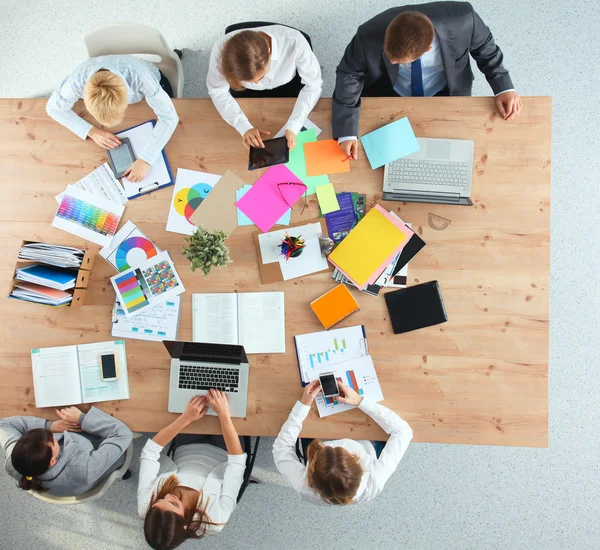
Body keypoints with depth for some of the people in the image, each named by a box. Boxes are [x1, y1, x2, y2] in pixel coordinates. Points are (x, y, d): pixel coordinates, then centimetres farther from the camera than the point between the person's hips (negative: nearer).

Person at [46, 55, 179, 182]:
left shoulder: (140, 78, -50)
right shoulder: (77, 81, -41)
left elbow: (169, 117, -44)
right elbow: (53, 107, -22)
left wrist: (145, 159, -52)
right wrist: (91, 131, -36)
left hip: (152, 84, -2)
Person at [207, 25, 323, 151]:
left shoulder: (294, 41, -39)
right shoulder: (222, 49, -36)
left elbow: (313, 85, -26)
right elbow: (217, 91, -20)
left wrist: (293, 127, -38)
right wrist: (245, 127, -34)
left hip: (287, 86, 0)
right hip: (247, 92, 0)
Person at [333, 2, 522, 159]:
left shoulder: (462, 21, -34)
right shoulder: (369, 37, -36)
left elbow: (484, 46, -11)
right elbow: (349, 75, -18)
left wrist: (504, 87, -15)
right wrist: (347, 131, -25)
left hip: (445, 93, 1)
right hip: (388, 95, 0)